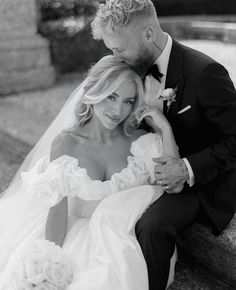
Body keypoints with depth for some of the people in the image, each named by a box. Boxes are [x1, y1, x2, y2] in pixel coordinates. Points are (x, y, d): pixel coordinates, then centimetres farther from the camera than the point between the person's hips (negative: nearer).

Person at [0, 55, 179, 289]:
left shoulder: (139, 142, -4)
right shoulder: (65, 143, -10)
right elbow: (57, 211, -10)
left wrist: (165, 129, -17)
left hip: (123, 236, 1)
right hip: (77, 234, -1)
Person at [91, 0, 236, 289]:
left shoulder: (204, 72, -23)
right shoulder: (139, 67, -2)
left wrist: (189, 169, -26)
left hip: (204, 180, -7)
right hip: (162, 169, 7)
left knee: (152, 226, -30)